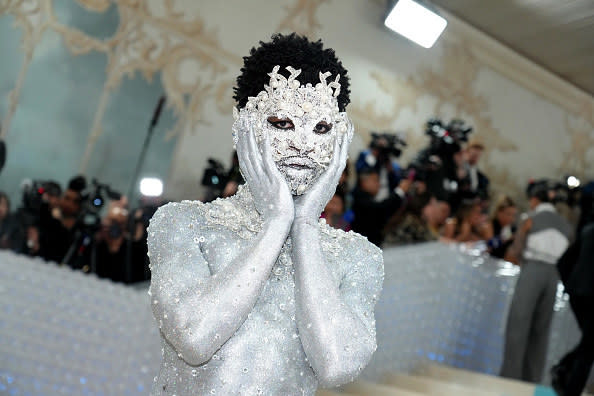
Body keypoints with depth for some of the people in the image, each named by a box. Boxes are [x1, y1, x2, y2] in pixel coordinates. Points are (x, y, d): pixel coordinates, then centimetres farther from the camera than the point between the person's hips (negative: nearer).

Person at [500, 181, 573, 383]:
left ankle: (510, 376, -11)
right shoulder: (566, 226, 17)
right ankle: (532, 379, 4)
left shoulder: (530, 221, 2)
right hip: (553, 277, 5)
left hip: (531, 273, -5)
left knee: (517, 326, -5)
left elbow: (513, 254, -2)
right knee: (540, 331, 7)